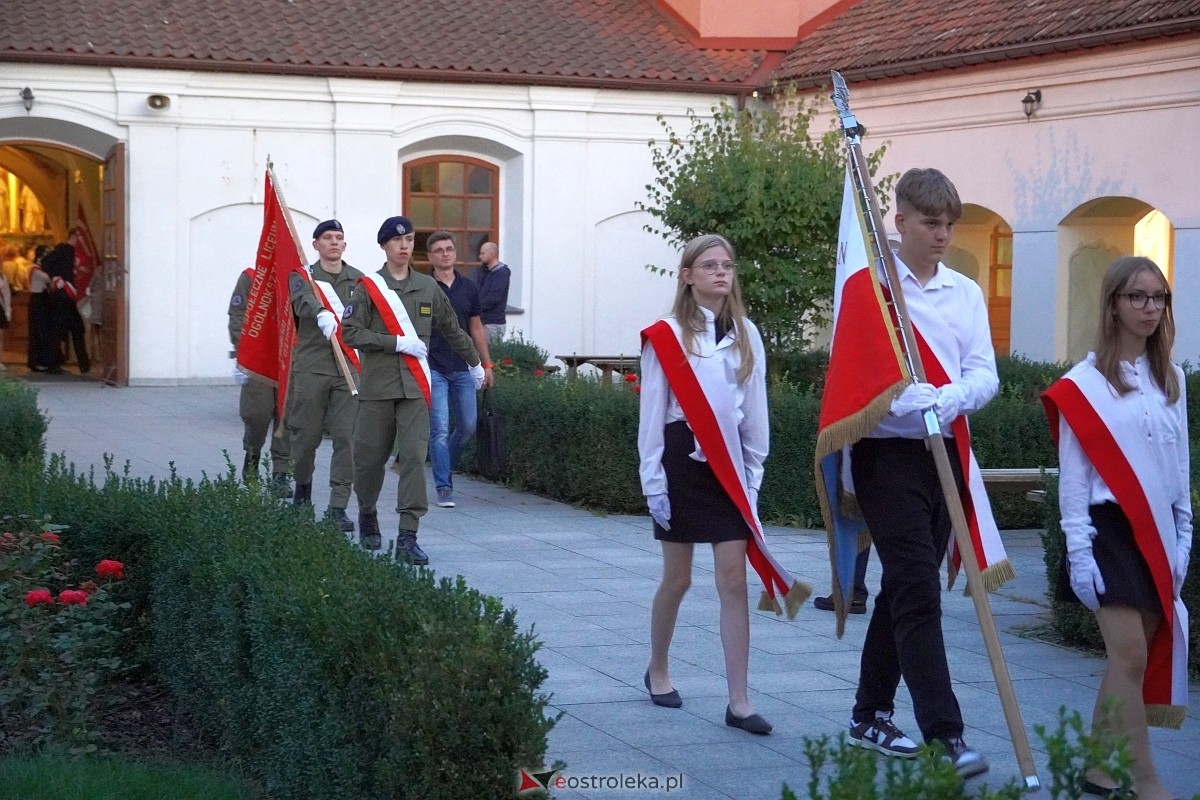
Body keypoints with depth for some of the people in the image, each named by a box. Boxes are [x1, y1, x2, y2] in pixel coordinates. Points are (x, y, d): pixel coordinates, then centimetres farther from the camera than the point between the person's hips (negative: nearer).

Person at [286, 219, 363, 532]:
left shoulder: (358, 281, 13)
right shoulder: (303, 277, 4)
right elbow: (303, 300, -19)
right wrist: (321, 315, -39)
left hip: (349, 369, 2)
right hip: (311, 366, -1)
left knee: (347, 437, -6)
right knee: (307, 433, 4)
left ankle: (338, 506, -3)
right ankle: (302, 488, 31)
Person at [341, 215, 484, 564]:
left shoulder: (428, 287, 11)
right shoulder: (368, 287, 1)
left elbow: (452, 329, 24)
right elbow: (351, 333, -9)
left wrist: (475, 362, 34)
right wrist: (397, 342, -13)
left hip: (415, 387, 2)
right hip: (377, 386, -1)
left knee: (414, 457, -10)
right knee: (370, 456, 7)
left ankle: (408, 537, -11)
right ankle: (367, 515, 35)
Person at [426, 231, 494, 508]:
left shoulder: (468, 288, 9)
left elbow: (476, 328, 16)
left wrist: (487, 364, 15)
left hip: (462, 369, 4)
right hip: (433, 369, -4)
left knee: (468, 426, 6)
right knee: (440, 429, -8)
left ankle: (444, 466, 31)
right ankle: (444, 488, -4)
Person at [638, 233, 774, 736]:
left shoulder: (746, 336, 6)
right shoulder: (667, 336, -4)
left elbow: (755, 410, 10)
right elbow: (651, 412, -4)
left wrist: (753, 472, 8)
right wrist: (652, 479, -7)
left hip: (730, 463, 3)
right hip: (683, 458, -3)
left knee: (734, 579, -3)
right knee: (677, 578, 8)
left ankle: (739, 702, -3)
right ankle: (658, 670, 32)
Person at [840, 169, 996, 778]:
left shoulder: (966, 293, 11)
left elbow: (984, 374, 2)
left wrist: (951, 397, -19)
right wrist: (919, 401, -25)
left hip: (946, 453, 6)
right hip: (889, 454, -5)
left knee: (902, 589, 13)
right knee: (919, 592, -12)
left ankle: (870, 716, 25)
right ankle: (944, 736, -14)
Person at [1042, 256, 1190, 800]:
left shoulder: (1171, 380, 12)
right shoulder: (1085, 383, -3)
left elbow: (1180, 468, 15)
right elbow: (1073, 475, -5)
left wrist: (1182, 539, 10)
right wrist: (1078, 550, -10)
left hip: (1157, 534, 5)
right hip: (1110, 529, -5)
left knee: (1134, 655, 4)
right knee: (1131, 655, -11)